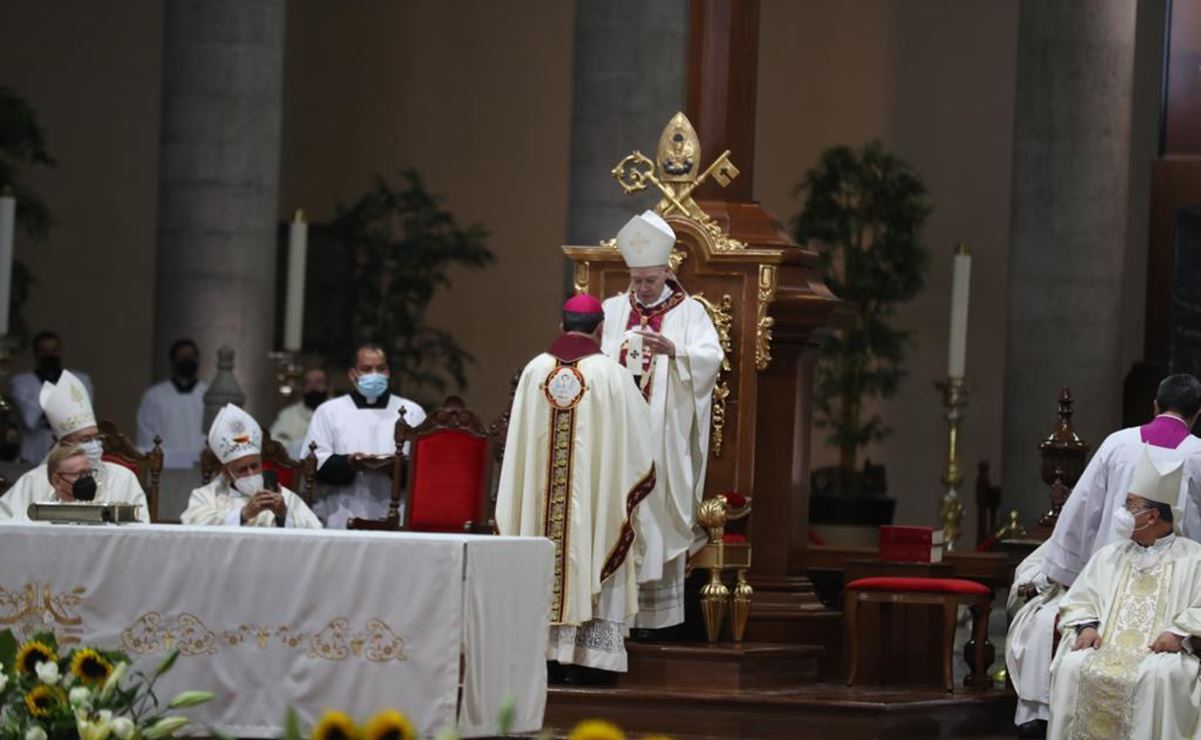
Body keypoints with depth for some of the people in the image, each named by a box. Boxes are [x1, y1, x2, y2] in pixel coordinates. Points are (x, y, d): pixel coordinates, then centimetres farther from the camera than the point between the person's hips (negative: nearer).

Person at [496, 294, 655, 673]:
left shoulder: (535, 370, 1)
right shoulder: (611, 374, -8)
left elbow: (519, 440, 8)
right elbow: (637, 436, 1)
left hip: (538, 496, 3)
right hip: (594, 490, -3)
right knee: (587, 561, 1)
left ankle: (540, 648, 6)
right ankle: (589, 653, -3)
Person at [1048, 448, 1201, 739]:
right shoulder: (1109, 555, 22)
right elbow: (1077, 600, 17)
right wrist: (1086, 626, -3)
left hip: (1161, 652, -4)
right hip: (1105, 649, 4)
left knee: (1158, 676, -37)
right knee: (1073, 667, -27)